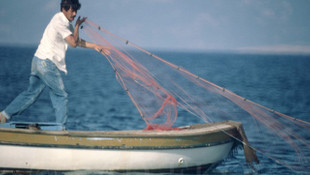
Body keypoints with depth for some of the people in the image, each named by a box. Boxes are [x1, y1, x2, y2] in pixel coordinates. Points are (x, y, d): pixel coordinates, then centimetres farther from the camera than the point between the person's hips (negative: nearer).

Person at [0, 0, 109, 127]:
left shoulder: (65, 23, 17)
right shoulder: (59, 22, -14)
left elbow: (78, 41, 23)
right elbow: (73, 43, -14)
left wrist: (95, 46, 16)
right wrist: (78, 25, -6)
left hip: (38, 61, 10)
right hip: (47, 63, -10)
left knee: (31, 93, 13)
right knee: (61, 96, 0)